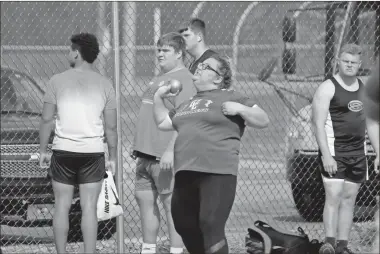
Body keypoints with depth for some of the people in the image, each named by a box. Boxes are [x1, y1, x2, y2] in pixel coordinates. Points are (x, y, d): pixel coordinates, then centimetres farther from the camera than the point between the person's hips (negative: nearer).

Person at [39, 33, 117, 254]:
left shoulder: (58, 81, -1)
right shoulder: (105, 85, 3)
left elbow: (47, 119, -1)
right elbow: (111, 127, 3)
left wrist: (43, 150, 9)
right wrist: (112, 157, 11)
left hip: (63, 151, 0)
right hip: (93, 152, 1)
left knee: (62, 206, 7)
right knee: (89, 207, 2)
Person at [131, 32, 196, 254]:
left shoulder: (184, 79, -11)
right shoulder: (160, 78, 20)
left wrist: (170, 150, -26)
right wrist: (139, 146, 26)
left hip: (165, 155, -10)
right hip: (146, 153, 10)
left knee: (171, 203, -7)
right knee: (144, 198, 11)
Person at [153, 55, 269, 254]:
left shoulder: (230, 98, 4)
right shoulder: (188, 103, 24)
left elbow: (263, 121, 0)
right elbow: (163, 122, 32)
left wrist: (240, 109, -13)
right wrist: (158, 97, 21)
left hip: (217, 173, -8)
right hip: (186, 172, 8)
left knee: (211, 225, -15)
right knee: (184, 225, 13)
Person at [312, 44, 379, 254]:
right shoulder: (328, 88, -6)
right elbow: (318, 124, -12)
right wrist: (326, 155, -20)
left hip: (357, 153, 6)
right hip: (334, 152, -6)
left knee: (349, 199, 6)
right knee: (334, 196, -14)